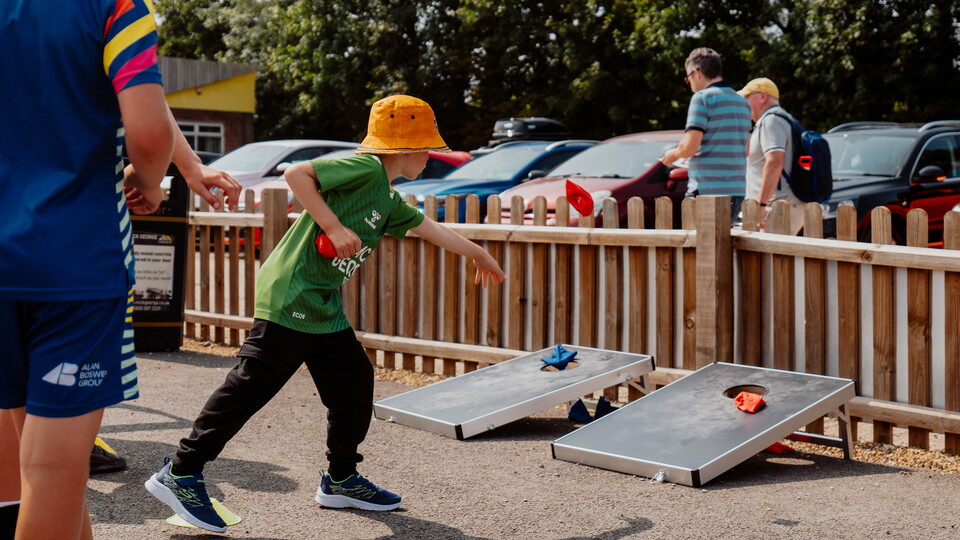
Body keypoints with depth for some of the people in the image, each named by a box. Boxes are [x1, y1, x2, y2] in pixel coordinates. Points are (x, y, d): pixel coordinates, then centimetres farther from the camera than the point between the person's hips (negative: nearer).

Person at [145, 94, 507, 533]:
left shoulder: (389, 201, 17)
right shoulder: (365, 169, -11)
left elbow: (432, 230, 32)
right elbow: (296, 174, -19)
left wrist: (478, 254, 43)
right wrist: (334, 226, -22)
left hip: (326, 309, 10)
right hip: (290, 296, -10)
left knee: (355, 382, 12)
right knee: (250, 387, -7)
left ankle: (341, 479, 26)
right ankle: (181, 473, 3)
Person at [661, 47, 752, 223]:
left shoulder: (702, 98, -8)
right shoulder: (742, 102, 16)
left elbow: (689, 147, -16)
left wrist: (673, 155, 5)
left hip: (706, 190, -7)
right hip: (737, 191, 7)